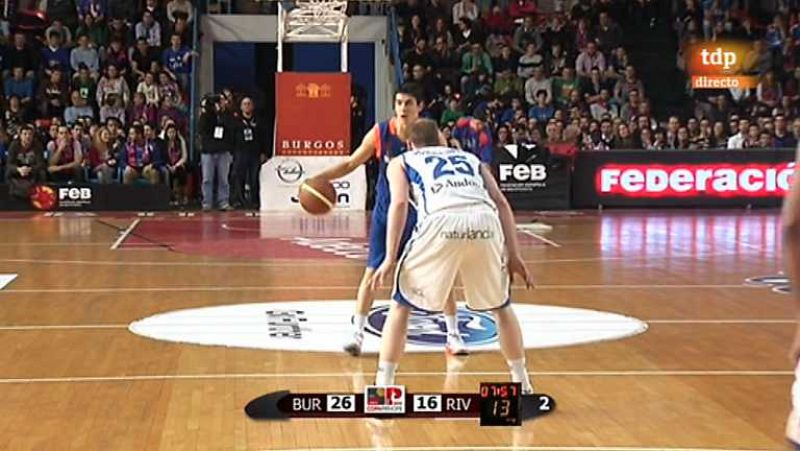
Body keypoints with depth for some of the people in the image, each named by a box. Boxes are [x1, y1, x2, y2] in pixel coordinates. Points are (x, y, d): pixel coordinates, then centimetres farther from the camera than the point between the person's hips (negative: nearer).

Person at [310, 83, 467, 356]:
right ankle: (356, 334, 7)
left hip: (422, 213, 0)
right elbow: (351, 164, -1)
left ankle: (453, 335, 12)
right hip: (386, 212, 0)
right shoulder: (380, 133, -12)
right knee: (372, 272, -4)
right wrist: (320, 178, -12)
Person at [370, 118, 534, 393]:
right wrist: (513, 255, 17)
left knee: (401, 305, 16)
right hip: (484, 220, 3)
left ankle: (383, 387, 12)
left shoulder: (401, 162, 28)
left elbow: (399, 202, 8)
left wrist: (390, 258, 4)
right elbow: (500, 202, 21)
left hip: (443, 221, -3)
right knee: (501, 306, 26)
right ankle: (523, 385, 30)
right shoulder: (470, 158, 36)